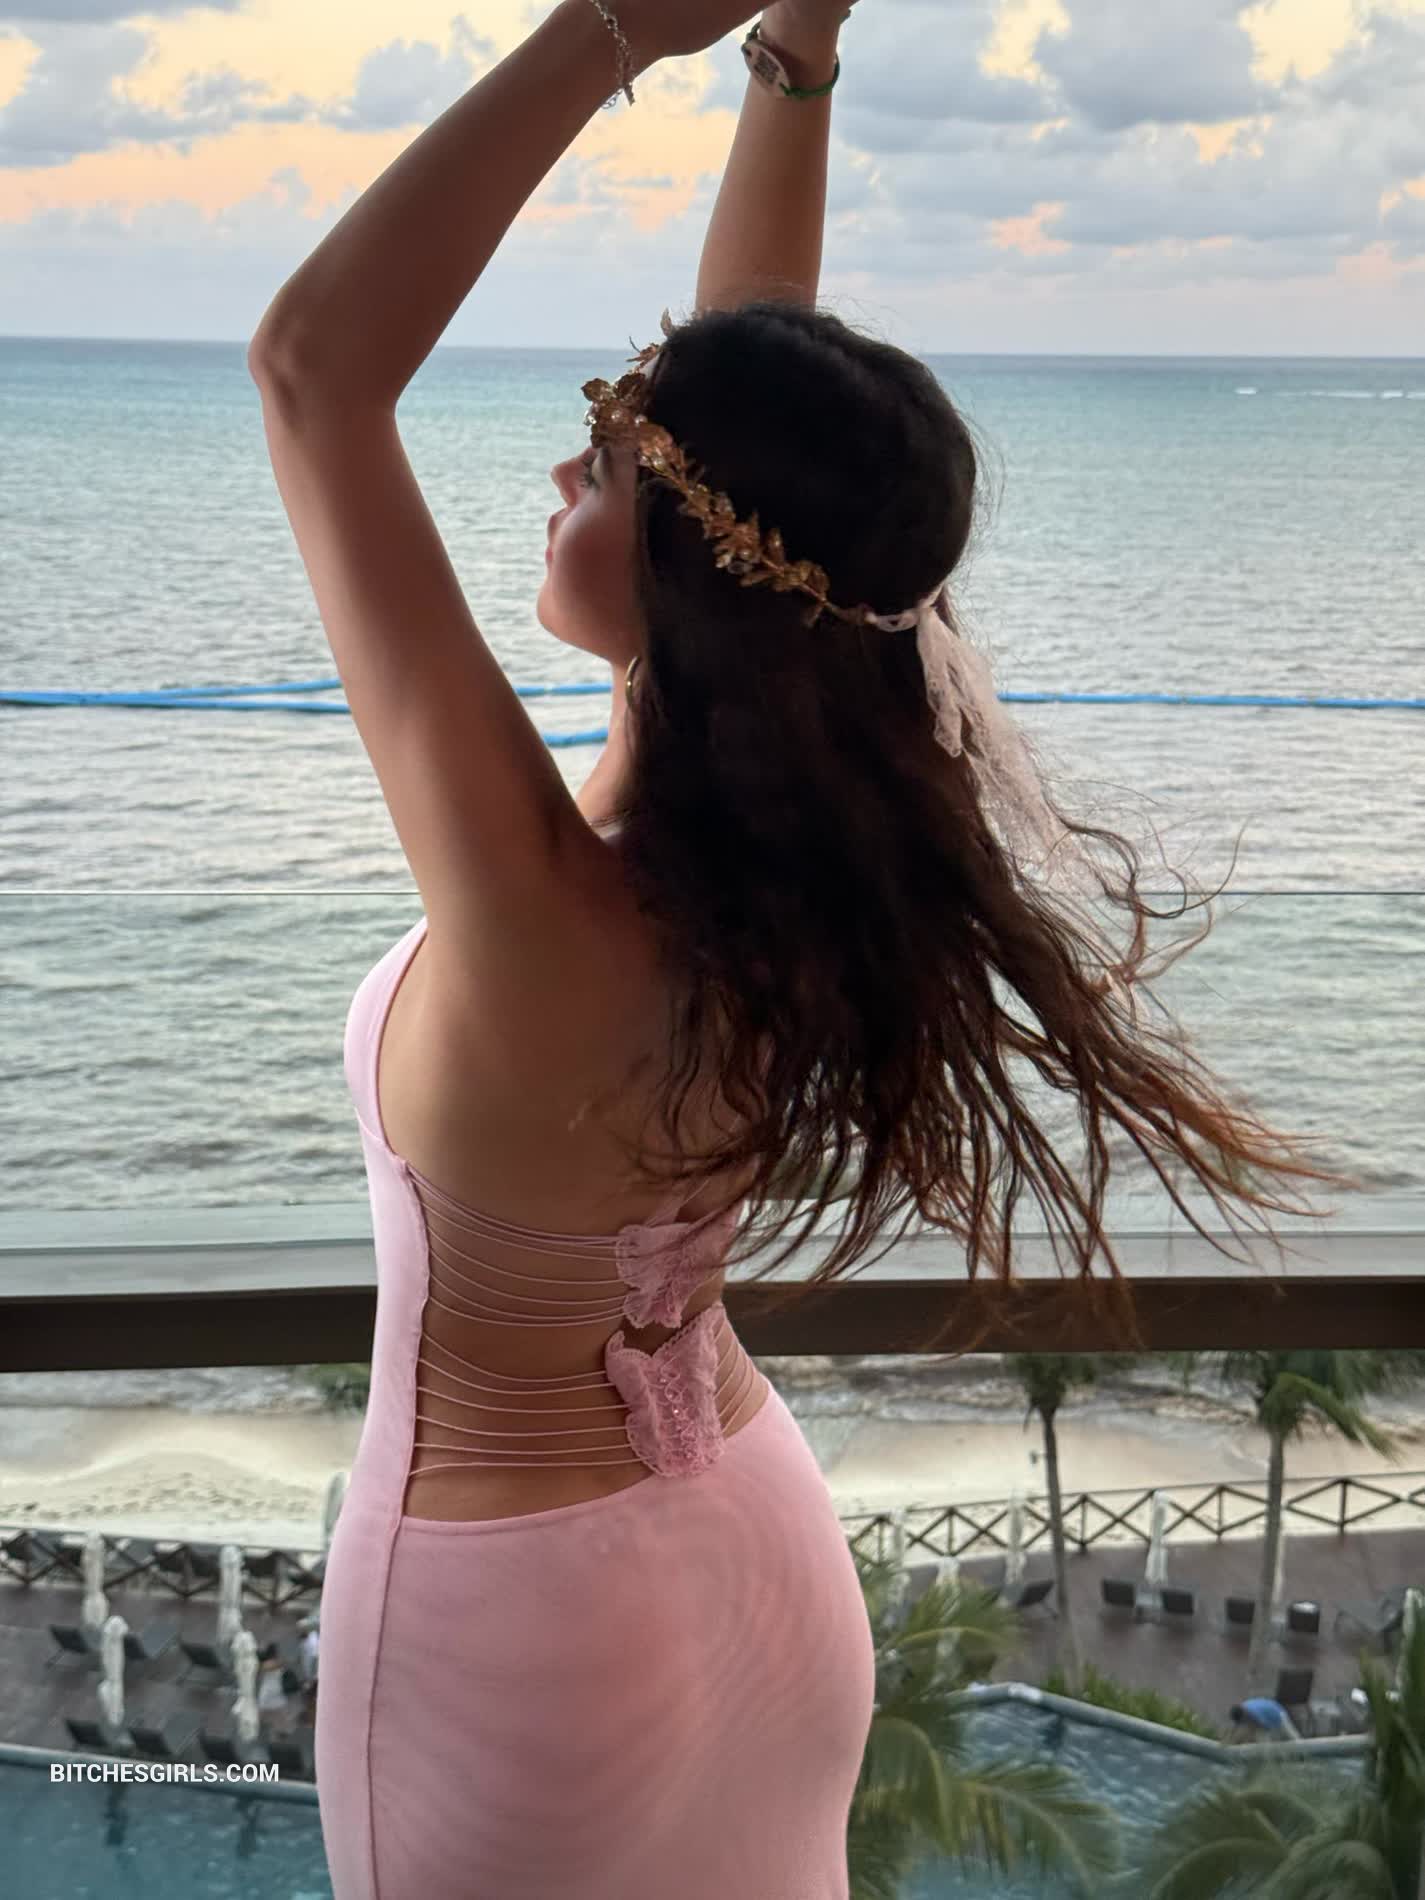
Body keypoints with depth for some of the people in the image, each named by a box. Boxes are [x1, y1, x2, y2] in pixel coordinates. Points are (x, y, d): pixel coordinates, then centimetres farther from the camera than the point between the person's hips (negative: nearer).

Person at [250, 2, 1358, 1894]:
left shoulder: (544, 913, -33)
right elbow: (755, 412, -4)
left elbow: (313, 369, -33)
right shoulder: (808, 828, -15)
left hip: (521, 1614, -6)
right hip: (766, 1551, 6)